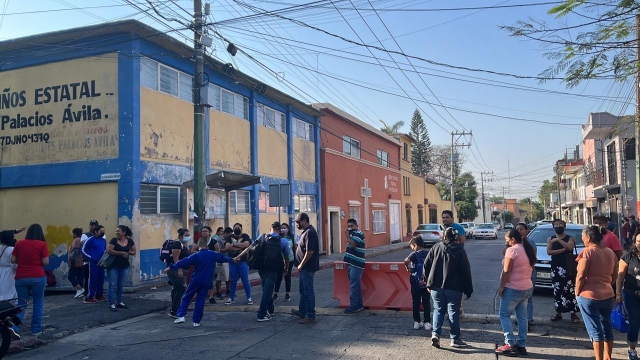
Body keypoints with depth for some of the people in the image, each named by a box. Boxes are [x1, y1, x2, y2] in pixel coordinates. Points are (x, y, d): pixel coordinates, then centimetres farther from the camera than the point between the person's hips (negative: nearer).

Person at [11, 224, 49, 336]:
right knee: (38, 303, 10)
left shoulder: (19, 243, 3)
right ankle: (36, 329, 13)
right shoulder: (42, 244, -7)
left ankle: (13, 326, -2)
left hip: (21, 277, 3)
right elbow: (45, 262, -10)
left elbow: (13, 260, 5)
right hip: (38, 277, -3)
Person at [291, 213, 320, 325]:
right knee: (303, 290, 21)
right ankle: (302, 311, 34)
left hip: (308, 267, -10)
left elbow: (310, 252, -26)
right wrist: (301, 265, 15)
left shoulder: (309, 232, -20)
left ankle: (311, 317, 5)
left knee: (308, 291, -3)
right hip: (305, 267, 10)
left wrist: (301, 265, -17)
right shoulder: (306, 231, 12)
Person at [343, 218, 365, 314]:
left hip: (356, 264, -10)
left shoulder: (359, 234, -11)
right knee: (356, 286, 12)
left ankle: (354, 306, -7)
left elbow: (353, 244, -25)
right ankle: (359, 305, 17)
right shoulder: (353, 234, 20)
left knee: (354, 286, -9)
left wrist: (347, 236, -15)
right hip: (352, 263, 10)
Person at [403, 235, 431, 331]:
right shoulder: (429, 253, 1)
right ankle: (427, 323, 12)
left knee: (416, 303, 9)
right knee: (426, 303, 10)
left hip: (416, 282, -3)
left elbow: (406, 261, -30)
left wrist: (408, 268, -13)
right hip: (427, 282, 3)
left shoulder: (415, 254, -12)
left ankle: (417, 322, 15)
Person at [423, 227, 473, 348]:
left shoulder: (436, 247, 1)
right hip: (454, 288, -2)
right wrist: (468, 290, 3)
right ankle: (455, 339, 14)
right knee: (453, 312, 8)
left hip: (436, 286, 2)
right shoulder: (460, 251, -4)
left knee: (438, 309, 13)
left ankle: (435, 333, -1)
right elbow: (466, 272, -3)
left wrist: (428, 282, 13)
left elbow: (426, 266, 2)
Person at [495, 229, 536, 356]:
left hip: (513, 288, -9)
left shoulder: (512, 250, -17)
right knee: (522, 316, 10)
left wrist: (501, 287, -12)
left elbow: (506, 271, -19)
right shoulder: (528, 250, 10)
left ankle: (510, 345, -4)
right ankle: (521, 345, 13)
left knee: (504, 315, 0)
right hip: (527, 287, 9)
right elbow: (531, 267, 18)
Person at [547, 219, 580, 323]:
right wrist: (562, 250, -12)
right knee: (557, 291, 6)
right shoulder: (550, 239, 12)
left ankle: (573, 313, 2)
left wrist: (559, 240, -19)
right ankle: (558, 313, 14)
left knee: (571, 291, -5)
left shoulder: (570, 238, 4)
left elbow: (570, 247, -18)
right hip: (556, 268, 3)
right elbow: (549, 252, -4)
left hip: (568, 268, -3)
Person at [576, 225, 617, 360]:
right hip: (608, 295, 7)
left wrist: (577, 292, -5)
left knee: (595, 330, 1)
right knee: (607, 328, 16)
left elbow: (581, 276, -17)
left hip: (589, 296, -6)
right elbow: (615, 276, 13)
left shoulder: (587, 252, -15)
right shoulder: (610, 252, 6)